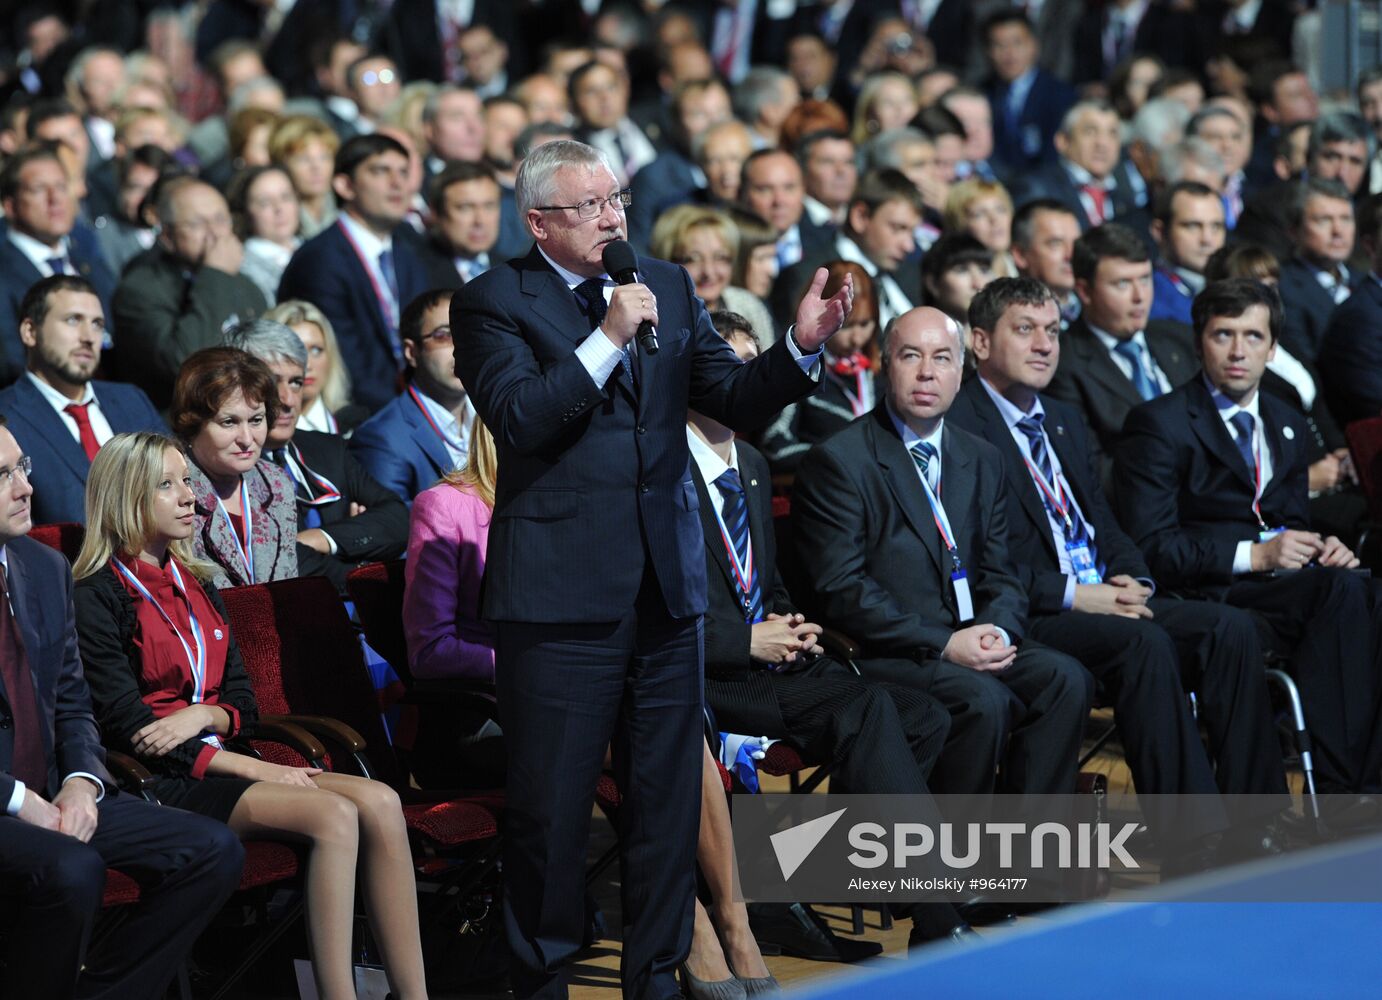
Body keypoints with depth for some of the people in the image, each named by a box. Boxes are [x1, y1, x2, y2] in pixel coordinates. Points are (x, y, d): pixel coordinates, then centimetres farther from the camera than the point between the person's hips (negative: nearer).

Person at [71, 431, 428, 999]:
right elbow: (129, 730, -11)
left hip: (215, 760, 7)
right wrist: (256, 770, -14)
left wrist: (201, 716, -8)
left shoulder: (196, 587, 20)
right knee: (334, 815, -29)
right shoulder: (100, 597, -4)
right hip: (160, 782, -7)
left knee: (380, 804, -18)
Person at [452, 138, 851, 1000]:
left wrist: (801, 347, -11)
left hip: (666, 587, 5)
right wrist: (606, 339, -19)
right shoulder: (495, 301, -2)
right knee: (552, 806, 1)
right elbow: (518, 418, -15)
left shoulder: (668, 287, 13)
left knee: (668, 798, 10)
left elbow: (738, 401, 8)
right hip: (563, 595, -5)